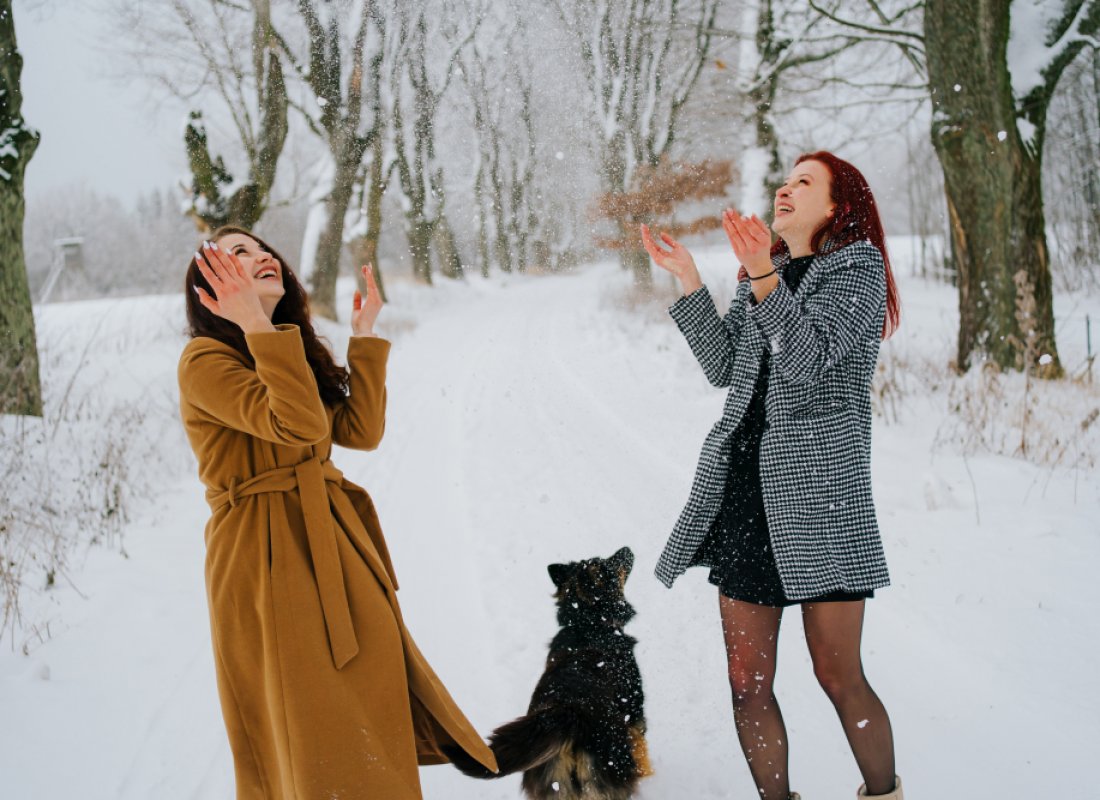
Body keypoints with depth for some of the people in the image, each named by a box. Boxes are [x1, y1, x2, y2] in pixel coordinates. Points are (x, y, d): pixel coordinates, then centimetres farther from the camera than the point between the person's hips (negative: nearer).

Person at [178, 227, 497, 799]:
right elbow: (298, 425, -26)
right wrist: (256, 325, -27)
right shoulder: (205, 360, -11)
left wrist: (364, 337, 7)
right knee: (307, 728, 0)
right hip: (269, 558, -8)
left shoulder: (294, 352, 16)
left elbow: (361, 430, 4)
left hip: (333, 543, 8)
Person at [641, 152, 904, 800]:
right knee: (748, 683, 4)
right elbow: (724, 368, 12)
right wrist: (689, 280, 6)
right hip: (746, 485, 6)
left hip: (819, 487, -6)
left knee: (839, 676, -2)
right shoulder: (765, 275, 21)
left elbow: (810, 358, -13)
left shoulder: (859, 263, 2)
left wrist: (762, 276, -24)